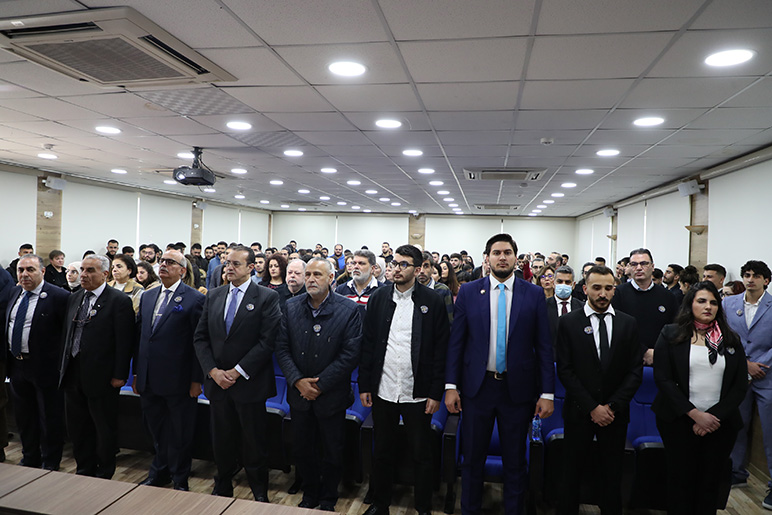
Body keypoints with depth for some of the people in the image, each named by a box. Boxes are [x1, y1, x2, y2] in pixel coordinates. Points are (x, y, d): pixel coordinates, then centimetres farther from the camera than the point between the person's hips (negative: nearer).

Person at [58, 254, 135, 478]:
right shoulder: (74, 298, 10)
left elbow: (124, 341, -15)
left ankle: (104, 475, 26)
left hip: (101, 377, -7)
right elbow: (66, 334, 17)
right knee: (76, 427, 17)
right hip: (73, 375, 7)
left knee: (105, 428, 8)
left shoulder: (119, 301, -12)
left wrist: (119, 375, -16)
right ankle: (84, 470, 35)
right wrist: (63, 366, 13)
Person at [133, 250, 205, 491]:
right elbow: (139, 336, 14)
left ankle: (179, 480, 28)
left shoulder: (194, 299, -9)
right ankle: (159, 472, 39)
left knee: (180, 433, 9)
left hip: (178, 381, -6)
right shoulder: (147, 297, 11)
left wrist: (197, 380, -13)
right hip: (149, 380, 6)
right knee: (156, 430, 19)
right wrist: (136, 373, 12)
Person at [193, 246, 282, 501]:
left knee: (253, 444, 8)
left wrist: (237, 372, -15)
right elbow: (200, 338, 7)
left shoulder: (267, 297, -8)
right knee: (222, 441, 17)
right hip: (217, 382, 4)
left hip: (249, 384, -4)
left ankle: (260, 495, 26)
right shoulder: (213, 296, 8)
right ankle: (223, 489, 36)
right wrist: (213, 371, -6)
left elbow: (267, 341, -14)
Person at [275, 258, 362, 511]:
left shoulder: (349, 310, -13)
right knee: (302, 449, 17)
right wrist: (298, 381, -13)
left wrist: (320, 385, -16)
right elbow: (282, 348, -2)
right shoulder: (291, 307, -2)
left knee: (332, 452, 13)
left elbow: (350, 355, -16)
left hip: (331, 395, -3)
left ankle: (328, 500, 36)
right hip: (299, 394, 3)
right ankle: (310, 494, 41)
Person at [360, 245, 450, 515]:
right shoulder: (379, 297, 3)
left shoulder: (433, 301, -5)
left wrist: (436, 393, -8)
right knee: (383, 453, 16)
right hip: (383, 391, 2)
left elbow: (441, 350, -5)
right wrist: (365, 385, 2)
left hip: (417, 394, -2)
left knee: (421, 456, 11)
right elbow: (368, 343, 4)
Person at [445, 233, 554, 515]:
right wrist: (451, 386, -4)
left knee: (515, 462, 14)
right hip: (477, 386, 0)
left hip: (518, 389, 0)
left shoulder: (535, 295, -1)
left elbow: (544, 346, -1)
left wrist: (547, 393, -4)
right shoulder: (468, 292, -1)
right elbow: (456, 342, 0)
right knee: (473, 459, 14)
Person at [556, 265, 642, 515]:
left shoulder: (628, 323, 3)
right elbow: (565, 370, -7)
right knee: (572, 472, 10)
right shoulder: (568, 322, -4)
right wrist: (592, 407, -12)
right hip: (579, 411, -1)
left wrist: (612, 406, -9)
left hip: (616, 413, 2)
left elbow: (635, 371, 0)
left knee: (613, 475, 11)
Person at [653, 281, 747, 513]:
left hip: (721, 423, 2)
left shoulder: (731, 339, 6)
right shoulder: (671, 334, -2)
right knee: (681, 481, 7)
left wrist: (714, 416, -9)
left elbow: (740, 385, 2)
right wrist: (695, 414, -14)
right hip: (679, 422, -2)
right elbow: (663, 379, -8)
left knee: (710, 484, 10)